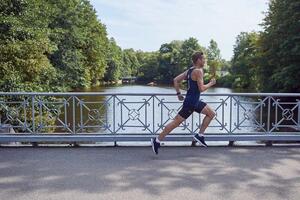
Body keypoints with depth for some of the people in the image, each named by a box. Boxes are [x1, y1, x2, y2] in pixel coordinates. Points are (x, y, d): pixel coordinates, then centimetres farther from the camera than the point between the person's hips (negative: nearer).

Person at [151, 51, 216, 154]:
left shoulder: (190, 70, 11)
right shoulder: (198, 71, -16)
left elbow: (176, 80, 10)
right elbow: (201, 88, -22)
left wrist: (178, 93, 12)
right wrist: (211, 83, -6)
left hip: (195, 101, 10)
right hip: (190, 102, -10)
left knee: (211, 114, 15)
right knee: (176, 122, -5)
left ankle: (200, 135, 15)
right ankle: (157, 140, 2)